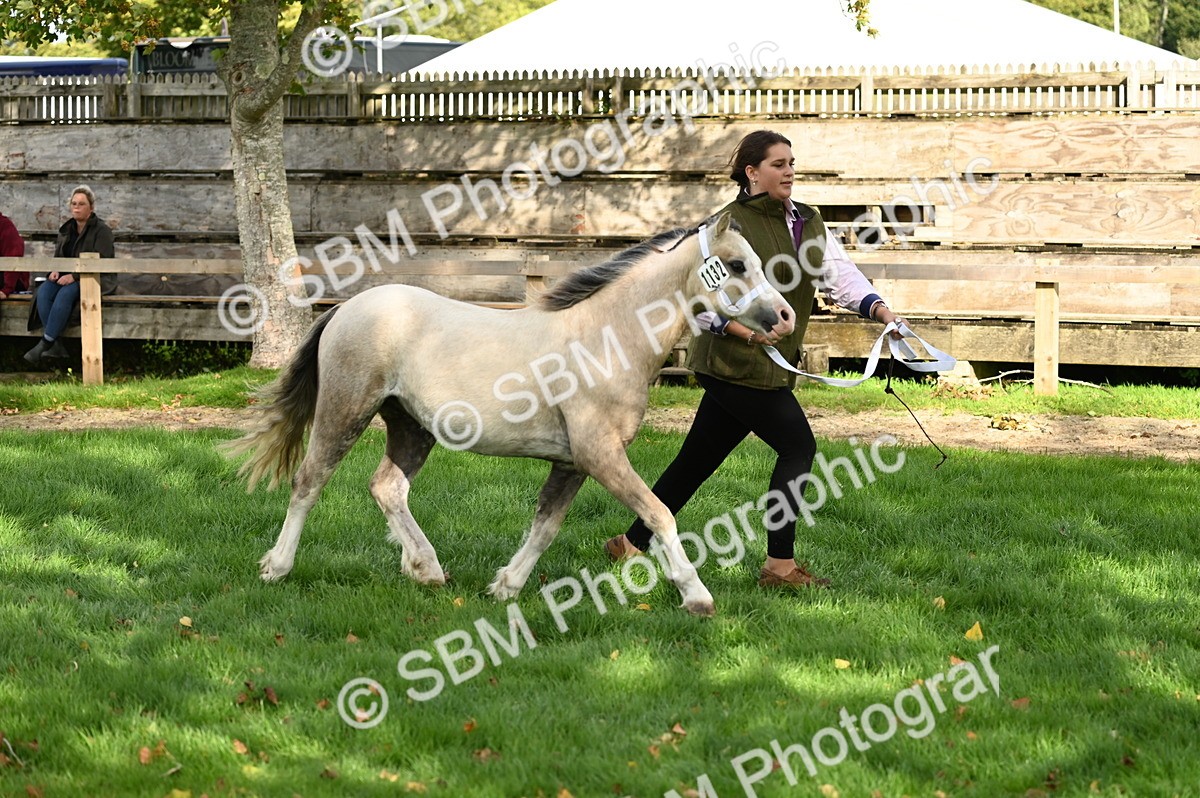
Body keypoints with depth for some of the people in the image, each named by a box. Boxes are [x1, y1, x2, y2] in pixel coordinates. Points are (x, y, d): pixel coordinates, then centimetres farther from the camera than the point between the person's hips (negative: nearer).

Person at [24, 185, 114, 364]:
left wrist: (74, 276, -23)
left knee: (65, 293, -37)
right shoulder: (67, 229, 17)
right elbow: (58, 255, 23)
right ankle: (55, 345, -32)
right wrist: (55, 270, -2)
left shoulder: (102, 230, -4)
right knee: (43, 291, -26)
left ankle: (46, 343, -35)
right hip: (66, 277, 6)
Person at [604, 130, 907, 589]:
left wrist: (881, 311, -11)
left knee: (698, 459, 12)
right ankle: (779, 565, -4)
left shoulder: (809, 222, 12)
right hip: (736, 363, -7)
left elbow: (840, 275, 5)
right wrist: (750, 332, -24)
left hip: (772, 364, 7)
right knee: (797, 446, -10)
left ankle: (632, 544, 23)